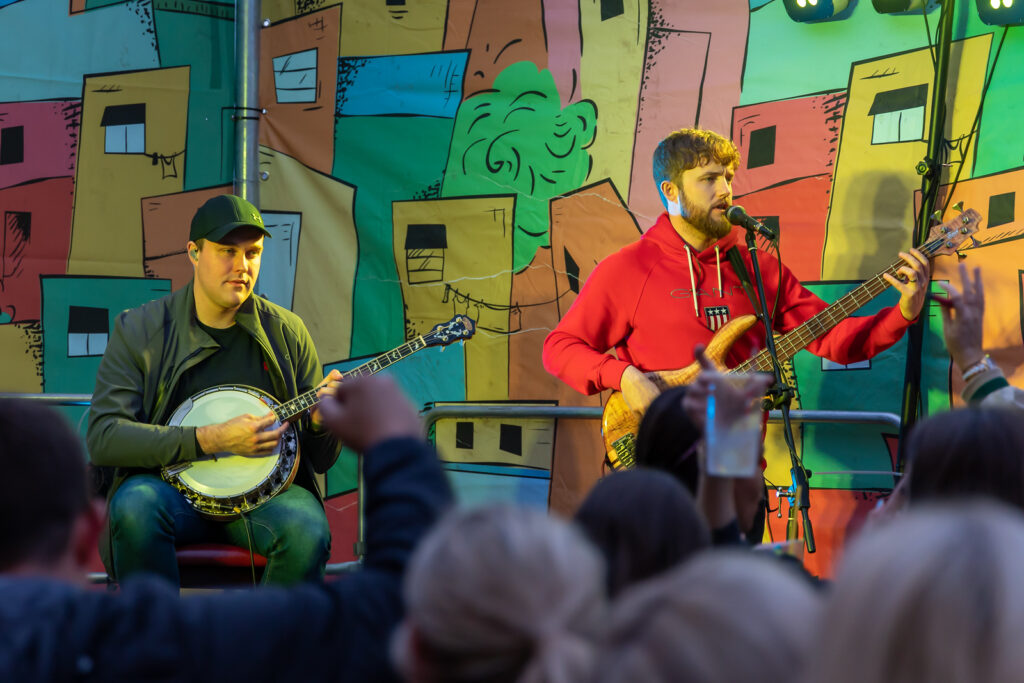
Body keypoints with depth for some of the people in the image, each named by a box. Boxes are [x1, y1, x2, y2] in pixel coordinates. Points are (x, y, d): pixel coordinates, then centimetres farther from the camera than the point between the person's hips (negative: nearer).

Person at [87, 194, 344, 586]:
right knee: (136, 506, -35)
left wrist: (321, 424, -15)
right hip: (168, 485, -1)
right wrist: (211, 440, -20)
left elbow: (321, 461, 11)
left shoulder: (287, 333, 7)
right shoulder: (139, 330, 0)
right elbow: (103, 436, -13)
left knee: (308, 531, -32)